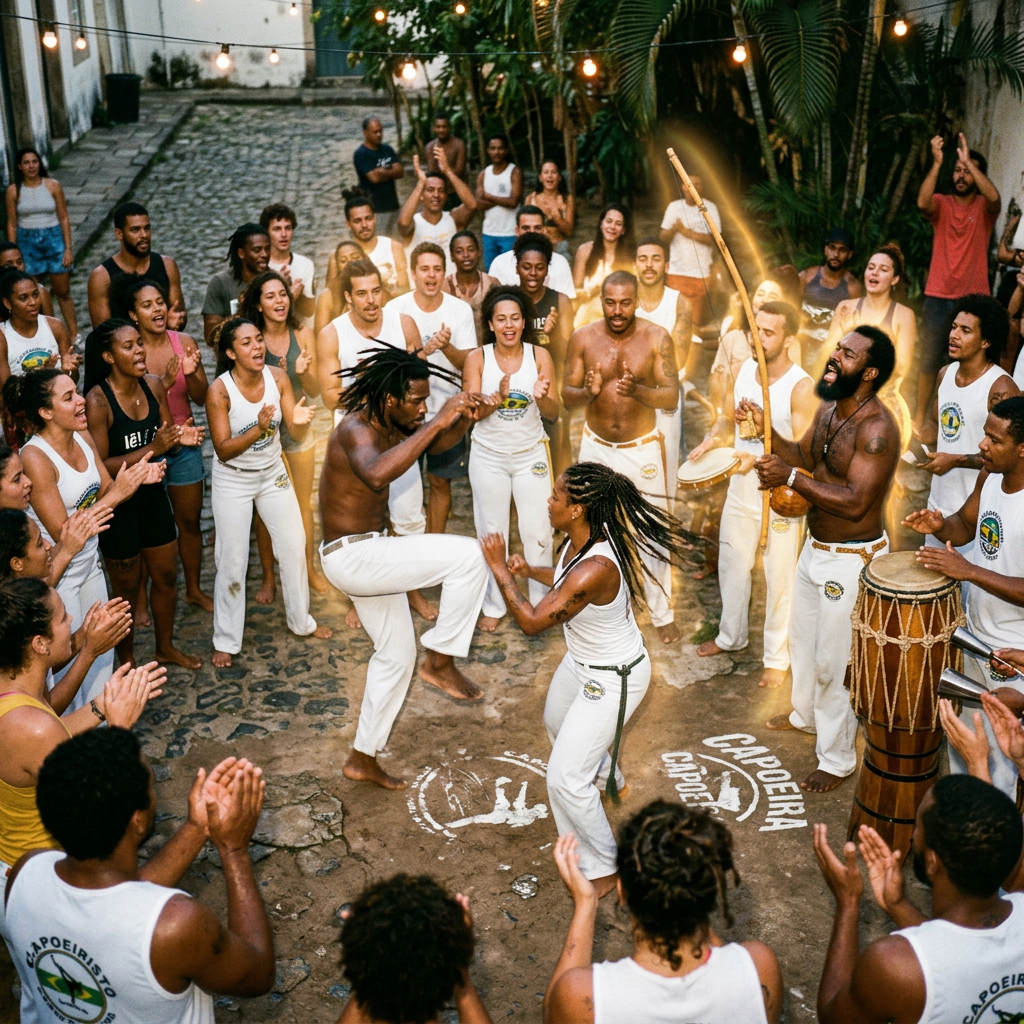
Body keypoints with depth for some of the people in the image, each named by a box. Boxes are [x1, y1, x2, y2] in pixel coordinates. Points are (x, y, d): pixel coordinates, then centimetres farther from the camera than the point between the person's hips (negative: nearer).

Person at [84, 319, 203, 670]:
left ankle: (166, 647, 41)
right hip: (118, 503, -6)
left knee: (166, 577, 19)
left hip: (153, 495, 6)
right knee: (126, 587, 12)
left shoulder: (154, 385, -5)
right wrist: (152, 449, -30)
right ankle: (126, 657, 34)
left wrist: (181, 437, -17)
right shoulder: (97, 400, -22)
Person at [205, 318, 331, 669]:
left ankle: (301, 621, 30)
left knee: (294, 546, 9)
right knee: (233, 560, 1)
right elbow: (223, 449, -20)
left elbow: (296, 433, -9)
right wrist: (258, 428, -35)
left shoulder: (277, 377, -12)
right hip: (233, 480, -4)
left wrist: (300, 420, -33)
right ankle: (226, 640, 18)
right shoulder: (220, 390, -22)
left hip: (273, 473, 4)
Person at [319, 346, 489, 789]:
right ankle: (440, 662, -5)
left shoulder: (390, 424, 4)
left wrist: (463, 418, -5)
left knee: (397, 653, 19)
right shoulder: (356, 429, -23)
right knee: (468, 556, -19)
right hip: (351, 556, -10)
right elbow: (377, 474, -45)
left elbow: (438, 444, 18)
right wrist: (436, 421, -42)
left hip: (366, 555, 10)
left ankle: (363, 759, 31)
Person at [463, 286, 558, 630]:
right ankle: (494, 605, 24)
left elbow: (554, 414, -6)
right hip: (489, 456, 0)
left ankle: (541, 603, 21)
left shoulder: (539, 356, -6)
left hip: (531, 455, 0)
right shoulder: (477, 358, -7)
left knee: (538, 533, 2)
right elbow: (471, 412, -10)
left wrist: (542, 398, -28)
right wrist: (498, 397, -29)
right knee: (492, 534, 9)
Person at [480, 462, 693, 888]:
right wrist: (530, 571, -1)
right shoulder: (582, 539, -11)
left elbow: (532, 622, -30)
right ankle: (609, 780, 64)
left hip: (613, 680, -10)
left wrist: (500, 571, -24)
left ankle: (602, 870, 16)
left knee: (565, 780, -5)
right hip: (583, 661, 10)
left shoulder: (595, 569, -39)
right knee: (557, 724, 35)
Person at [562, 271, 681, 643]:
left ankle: (662, 613, 20)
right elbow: (567, 396, -7)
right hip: (596, 446, 2)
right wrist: (587, 392, -30)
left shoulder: (657, 338, -13)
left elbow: (672, 396, -17)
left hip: (642, 447, -2)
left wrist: (638, 390, -37)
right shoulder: (582, 338, -9)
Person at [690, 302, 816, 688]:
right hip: (740, 488, 6)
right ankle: (731, 635, 43)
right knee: (732, 565, 21)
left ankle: (777, 657, 25)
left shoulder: (802, 388, -21)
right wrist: (714, 437, -10)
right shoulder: (744, 369, -2)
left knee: (779, 578, 8)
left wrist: (759, 458, -36)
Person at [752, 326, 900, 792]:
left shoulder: (876, 428, -27)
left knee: (834, 662, 2)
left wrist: (790, 478, -31)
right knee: (803, 637, 27)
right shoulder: (828, 409, 1)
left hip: (851, 559, -9)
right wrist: (767, 430, -5)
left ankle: (837, 759, 21)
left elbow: (855, 502, -31)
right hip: (815, 546, 10)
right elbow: (803, 456, 13)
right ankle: (806, 714, 52)